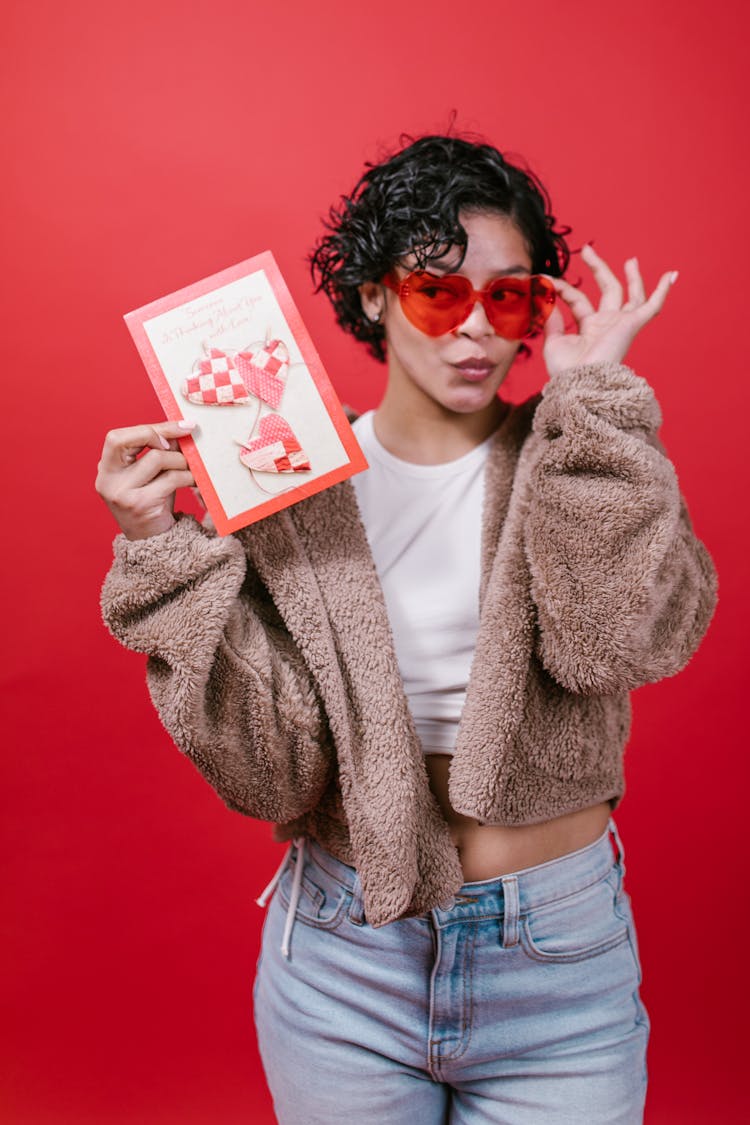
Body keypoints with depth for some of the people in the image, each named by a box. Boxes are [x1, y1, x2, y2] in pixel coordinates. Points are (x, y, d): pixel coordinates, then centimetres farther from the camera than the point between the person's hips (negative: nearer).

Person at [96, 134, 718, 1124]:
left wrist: (587, 399, -21)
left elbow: (631, 637, -25)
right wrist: (166, 551, -20)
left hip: (560, 959, 1)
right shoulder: (293, 486, -6)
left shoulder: (588, 464, -5)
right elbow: (266, 767, -13)